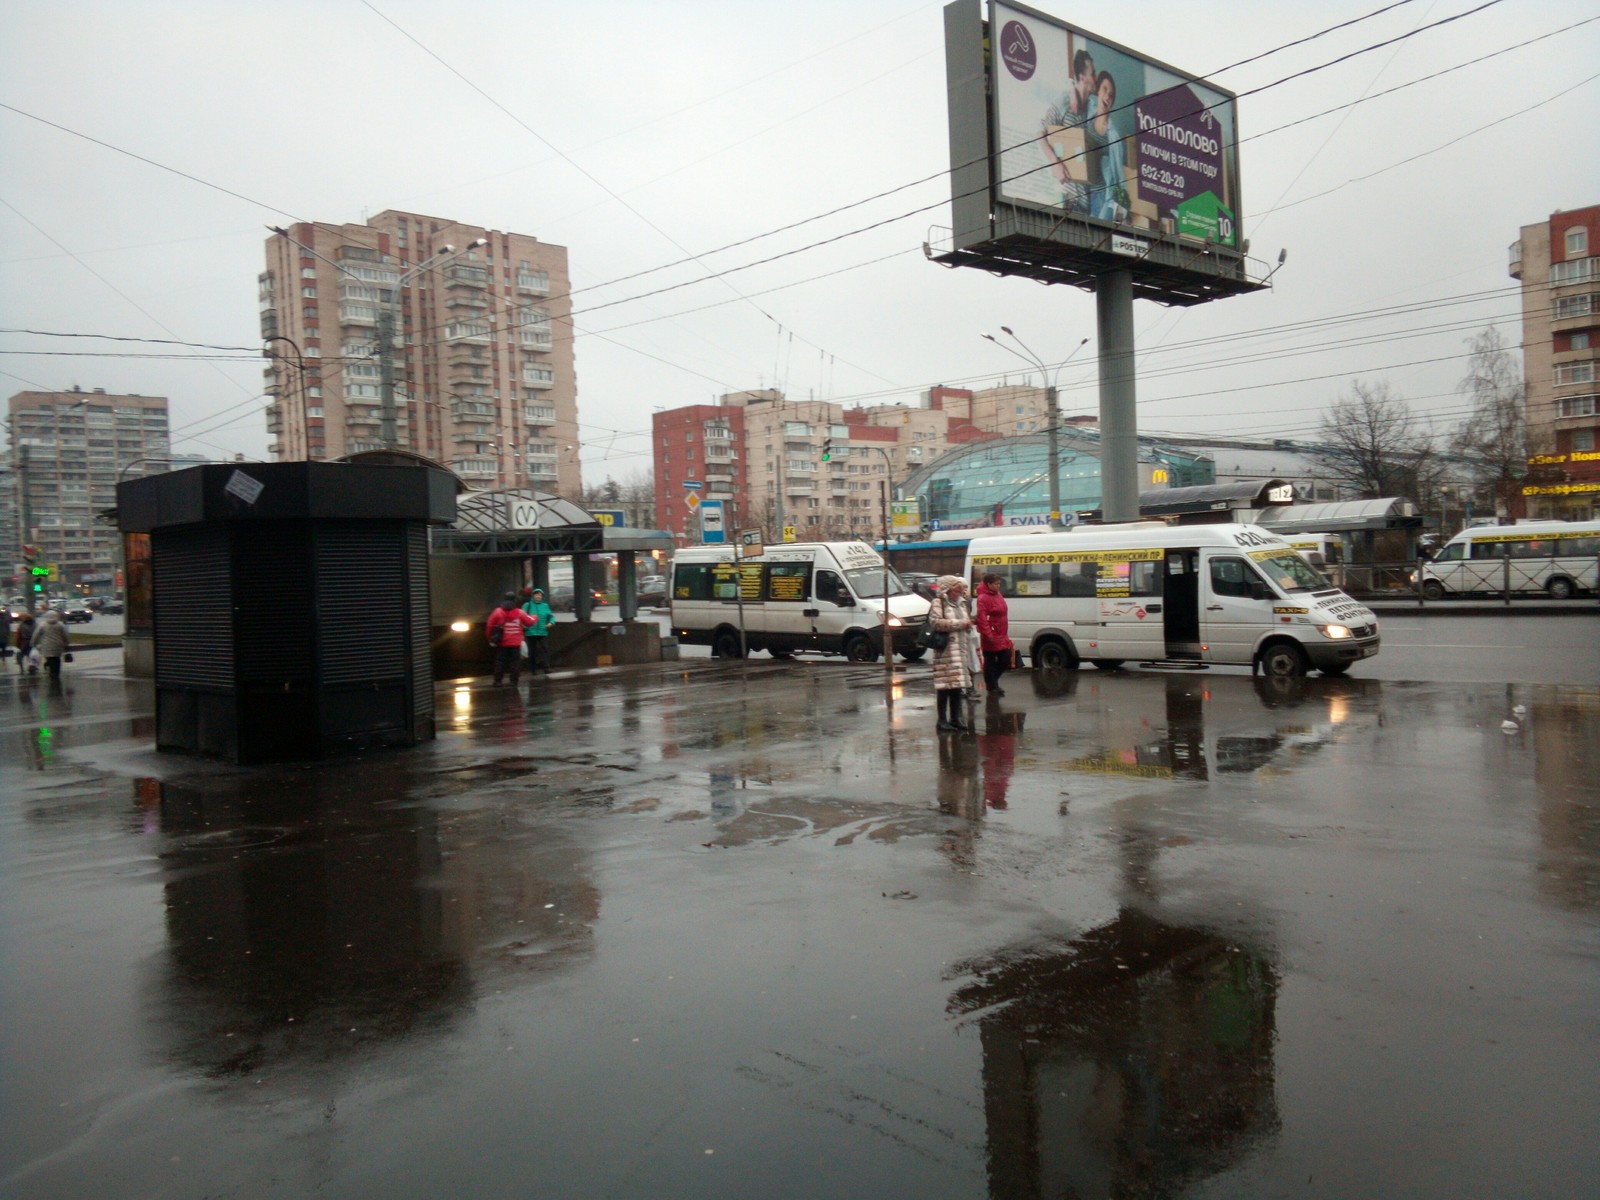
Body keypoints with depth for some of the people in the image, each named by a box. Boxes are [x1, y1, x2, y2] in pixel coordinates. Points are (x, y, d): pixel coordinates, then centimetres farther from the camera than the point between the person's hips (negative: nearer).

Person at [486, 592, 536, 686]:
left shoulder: (497, 612, -2)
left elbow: (490, 626, -1)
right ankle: (514, 681, -1)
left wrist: (491, 638, 11)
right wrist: (534, 617, 30)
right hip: (515, 643, 0)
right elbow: (530, 622, 7)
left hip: (501, 643, 0)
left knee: (500, 661, 6)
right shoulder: (519, 613, -3)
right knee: (515, 661, 5)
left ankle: (497, 681, 2)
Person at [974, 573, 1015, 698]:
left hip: (1001, 635, 9)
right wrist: (988, 634, -27)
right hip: (991, 638, -9)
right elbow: (982, 618, -22)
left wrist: (1006, 634, 20)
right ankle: (992, 687, 9)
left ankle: (992, 682, 25)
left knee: (1005, 659, 10)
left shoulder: (998, 595, 14)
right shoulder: (983, 598, -15)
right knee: (990, 662, 1)